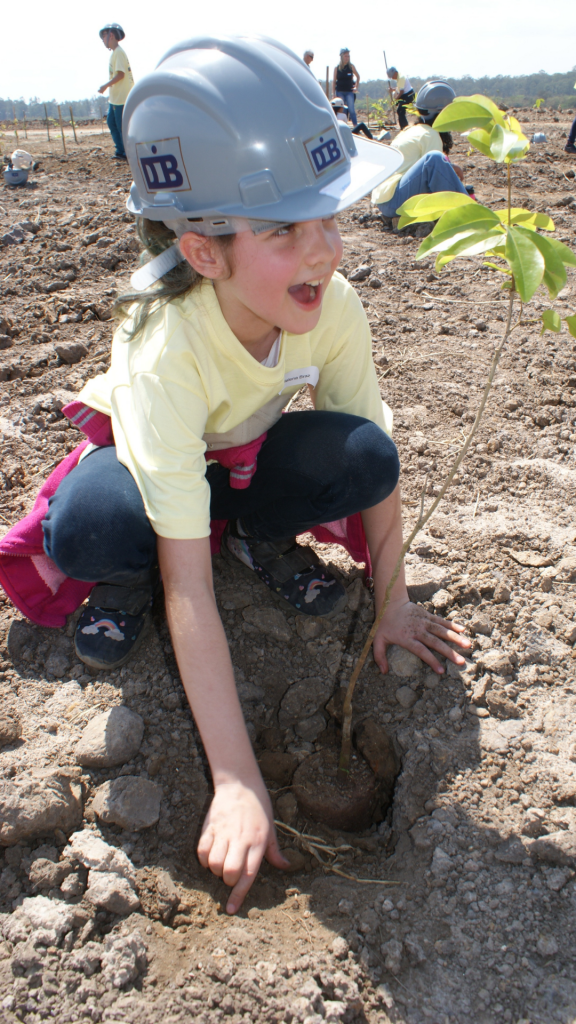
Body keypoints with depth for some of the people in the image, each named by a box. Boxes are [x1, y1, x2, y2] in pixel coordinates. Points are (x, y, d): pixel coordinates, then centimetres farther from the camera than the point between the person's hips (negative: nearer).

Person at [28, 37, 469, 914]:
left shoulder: (334, 304, -28)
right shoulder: (166, 354, -40)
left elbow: (378, 458, -13)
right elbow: (190, 591, -41)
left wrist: (390, 603, -9)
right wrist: (237, 781, -39)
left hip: (249, 452, 4)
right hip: (148, 451, -3)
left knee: (363, 456, -28)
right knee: (86, 531, -37)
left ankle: (261, 537, 4)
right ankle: (125, 584, 0)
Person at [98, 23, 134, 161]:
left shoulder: (119, 52, -14)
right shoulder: (115, 52, 15)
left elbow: (120, 74, -22)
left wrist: (106, 86, -19)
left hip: (121, 98, -10)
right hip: (114, 97, 10)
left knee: (122, 126, -5)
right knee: (111, 122, 14)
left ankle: (127, 153, 3)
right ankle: (120, 151, 20)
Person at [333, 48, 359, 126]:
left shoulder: (351, 66, 4)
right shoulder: (337, 68, 2)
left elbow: (358, 76, 18)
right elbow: (334, 82, 5)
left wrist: (356, 87, 9)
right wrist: (334, 95, -1)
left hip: (349, 91, 0)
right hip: (339, 92, 0)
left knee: (351, 110, -8)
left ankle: (356, 128, -7)